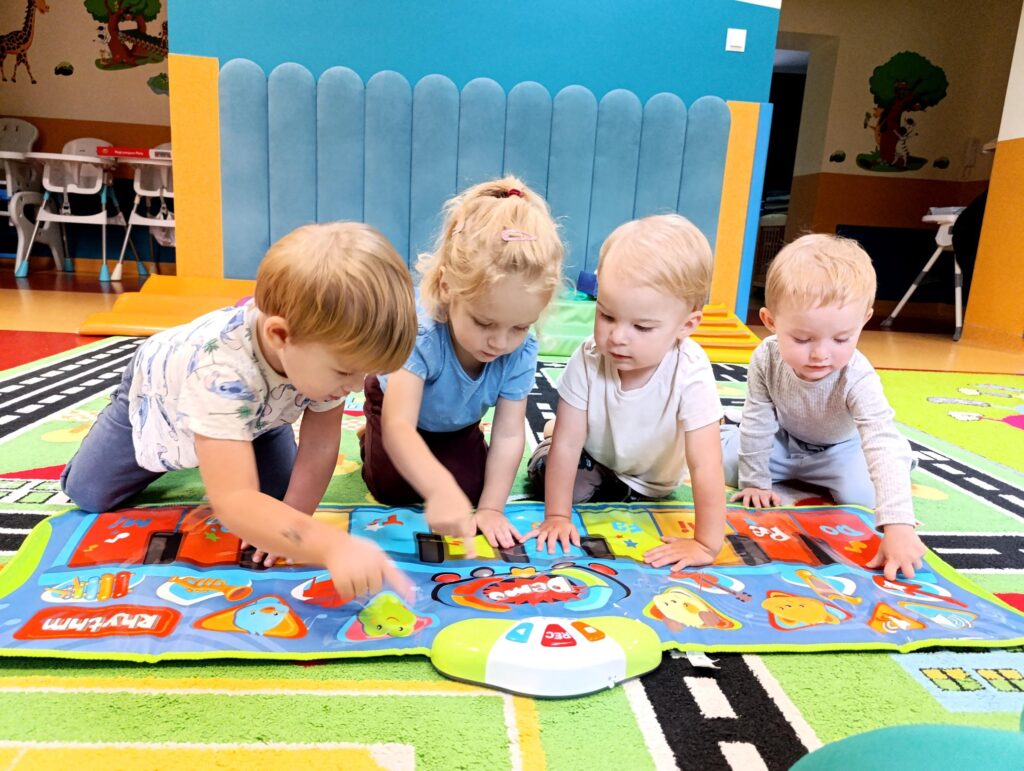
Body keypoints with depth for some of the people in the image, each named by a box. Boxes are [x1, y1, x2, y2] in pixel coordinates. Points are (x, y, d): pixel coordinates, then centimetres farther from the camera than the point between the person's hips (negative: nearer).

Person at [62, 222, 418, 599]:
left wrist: (289, 522, -30)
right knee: (88, 494, 7)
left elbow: (321, 443, -25)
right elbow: (233, 501, -58)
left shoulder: (325, 344, -36)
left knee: (277, 492, 1)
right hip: (159, 393, -3)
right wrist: (332, 546, -71)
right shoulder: (220, 369, -52)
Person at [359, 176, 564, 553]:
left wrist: (490, 508, -30)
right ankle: (371, 437, 22)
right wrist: (440, 489, -70)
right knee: (394, 489, -10)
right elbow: (399, 426, -54)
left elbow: (509, 435, -27)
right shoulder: (420, 332, -46)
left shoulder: (521, 352, -34)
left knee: (469, 487, -9)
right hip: (399, 404, -2)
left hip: (456, 423, 3)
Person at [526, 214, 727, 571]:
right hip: (594, 458, 2)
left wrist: (706, 545, -34)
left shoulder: (691, 374, -37)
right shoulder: (588, 359, -31)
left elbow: (705, 466, -35)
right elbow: (567, 444, -25)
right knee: (544, 467, -16)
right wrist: (557, 516, -23)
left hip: (649, 482, -2)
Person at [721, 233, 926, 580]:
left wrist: (898, 526, -58)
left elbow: (883, 448, -48)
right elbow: (758, 422, -20)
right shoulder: (766, 359, -33)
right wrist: (755, 481, -13)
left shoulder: (858, 380, -40)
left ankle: (904, 458, 14)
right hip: (785, 440, 2)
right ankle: (727, 431, 26)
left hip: (840, 448, -1)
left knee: (862, 494, -21)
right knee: (728, 464, -10)